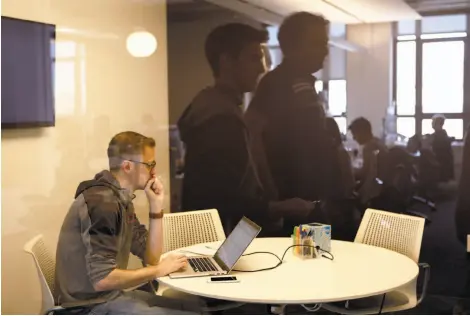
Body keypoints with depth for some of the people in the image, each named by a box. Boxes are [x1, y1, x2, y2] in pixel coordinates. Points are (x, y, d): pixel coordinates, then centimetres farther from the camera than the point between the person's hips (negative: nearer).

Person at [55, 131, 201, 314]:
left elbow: (151, 258, 8)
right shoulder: (103, 203, -22)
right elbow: (102, 279, -28)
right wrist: (158, 270, -17)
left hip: (108, 296, 9)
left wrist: (156, 206, -1)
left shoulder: (121, 199, 9)